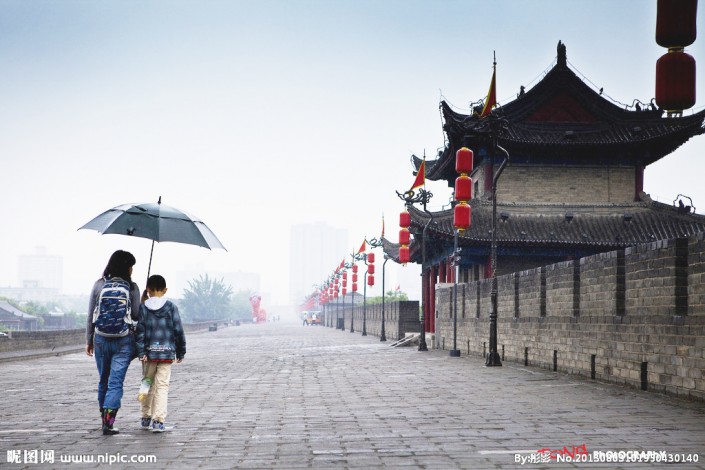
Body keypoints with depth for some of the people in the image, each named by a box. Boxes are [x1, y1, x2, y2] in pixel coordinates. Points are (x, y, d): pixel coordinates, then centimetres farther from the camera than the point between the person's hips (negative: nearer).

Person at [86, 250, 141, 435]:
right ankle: (109, 422, -10)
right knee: (116, 382, -1)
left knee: (103, 381, 16)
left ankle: (104, 419, 24)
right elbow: (136, 316, -1)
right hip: (123, 341, -3)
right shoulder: (131, 287, -5)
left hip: (101, 339, 3)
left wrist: (89, 341, 11)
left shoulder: (99, 285, 1)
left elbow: (90, 315, 4)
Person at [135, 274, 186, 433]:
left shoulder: (143, 308, -1)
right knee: (162, 386, -1)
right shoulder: (171, 307, -1)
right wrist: (181, 352, 10)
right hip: (167, 353, -1)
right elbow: (178, 331, 1)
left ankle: (146, 418, 24)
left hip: (149, 353, 1)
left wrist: (141, 352, -8)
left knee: (148, 385, 15)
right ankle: (158, 420, -11)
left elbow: (139, 331, -8)